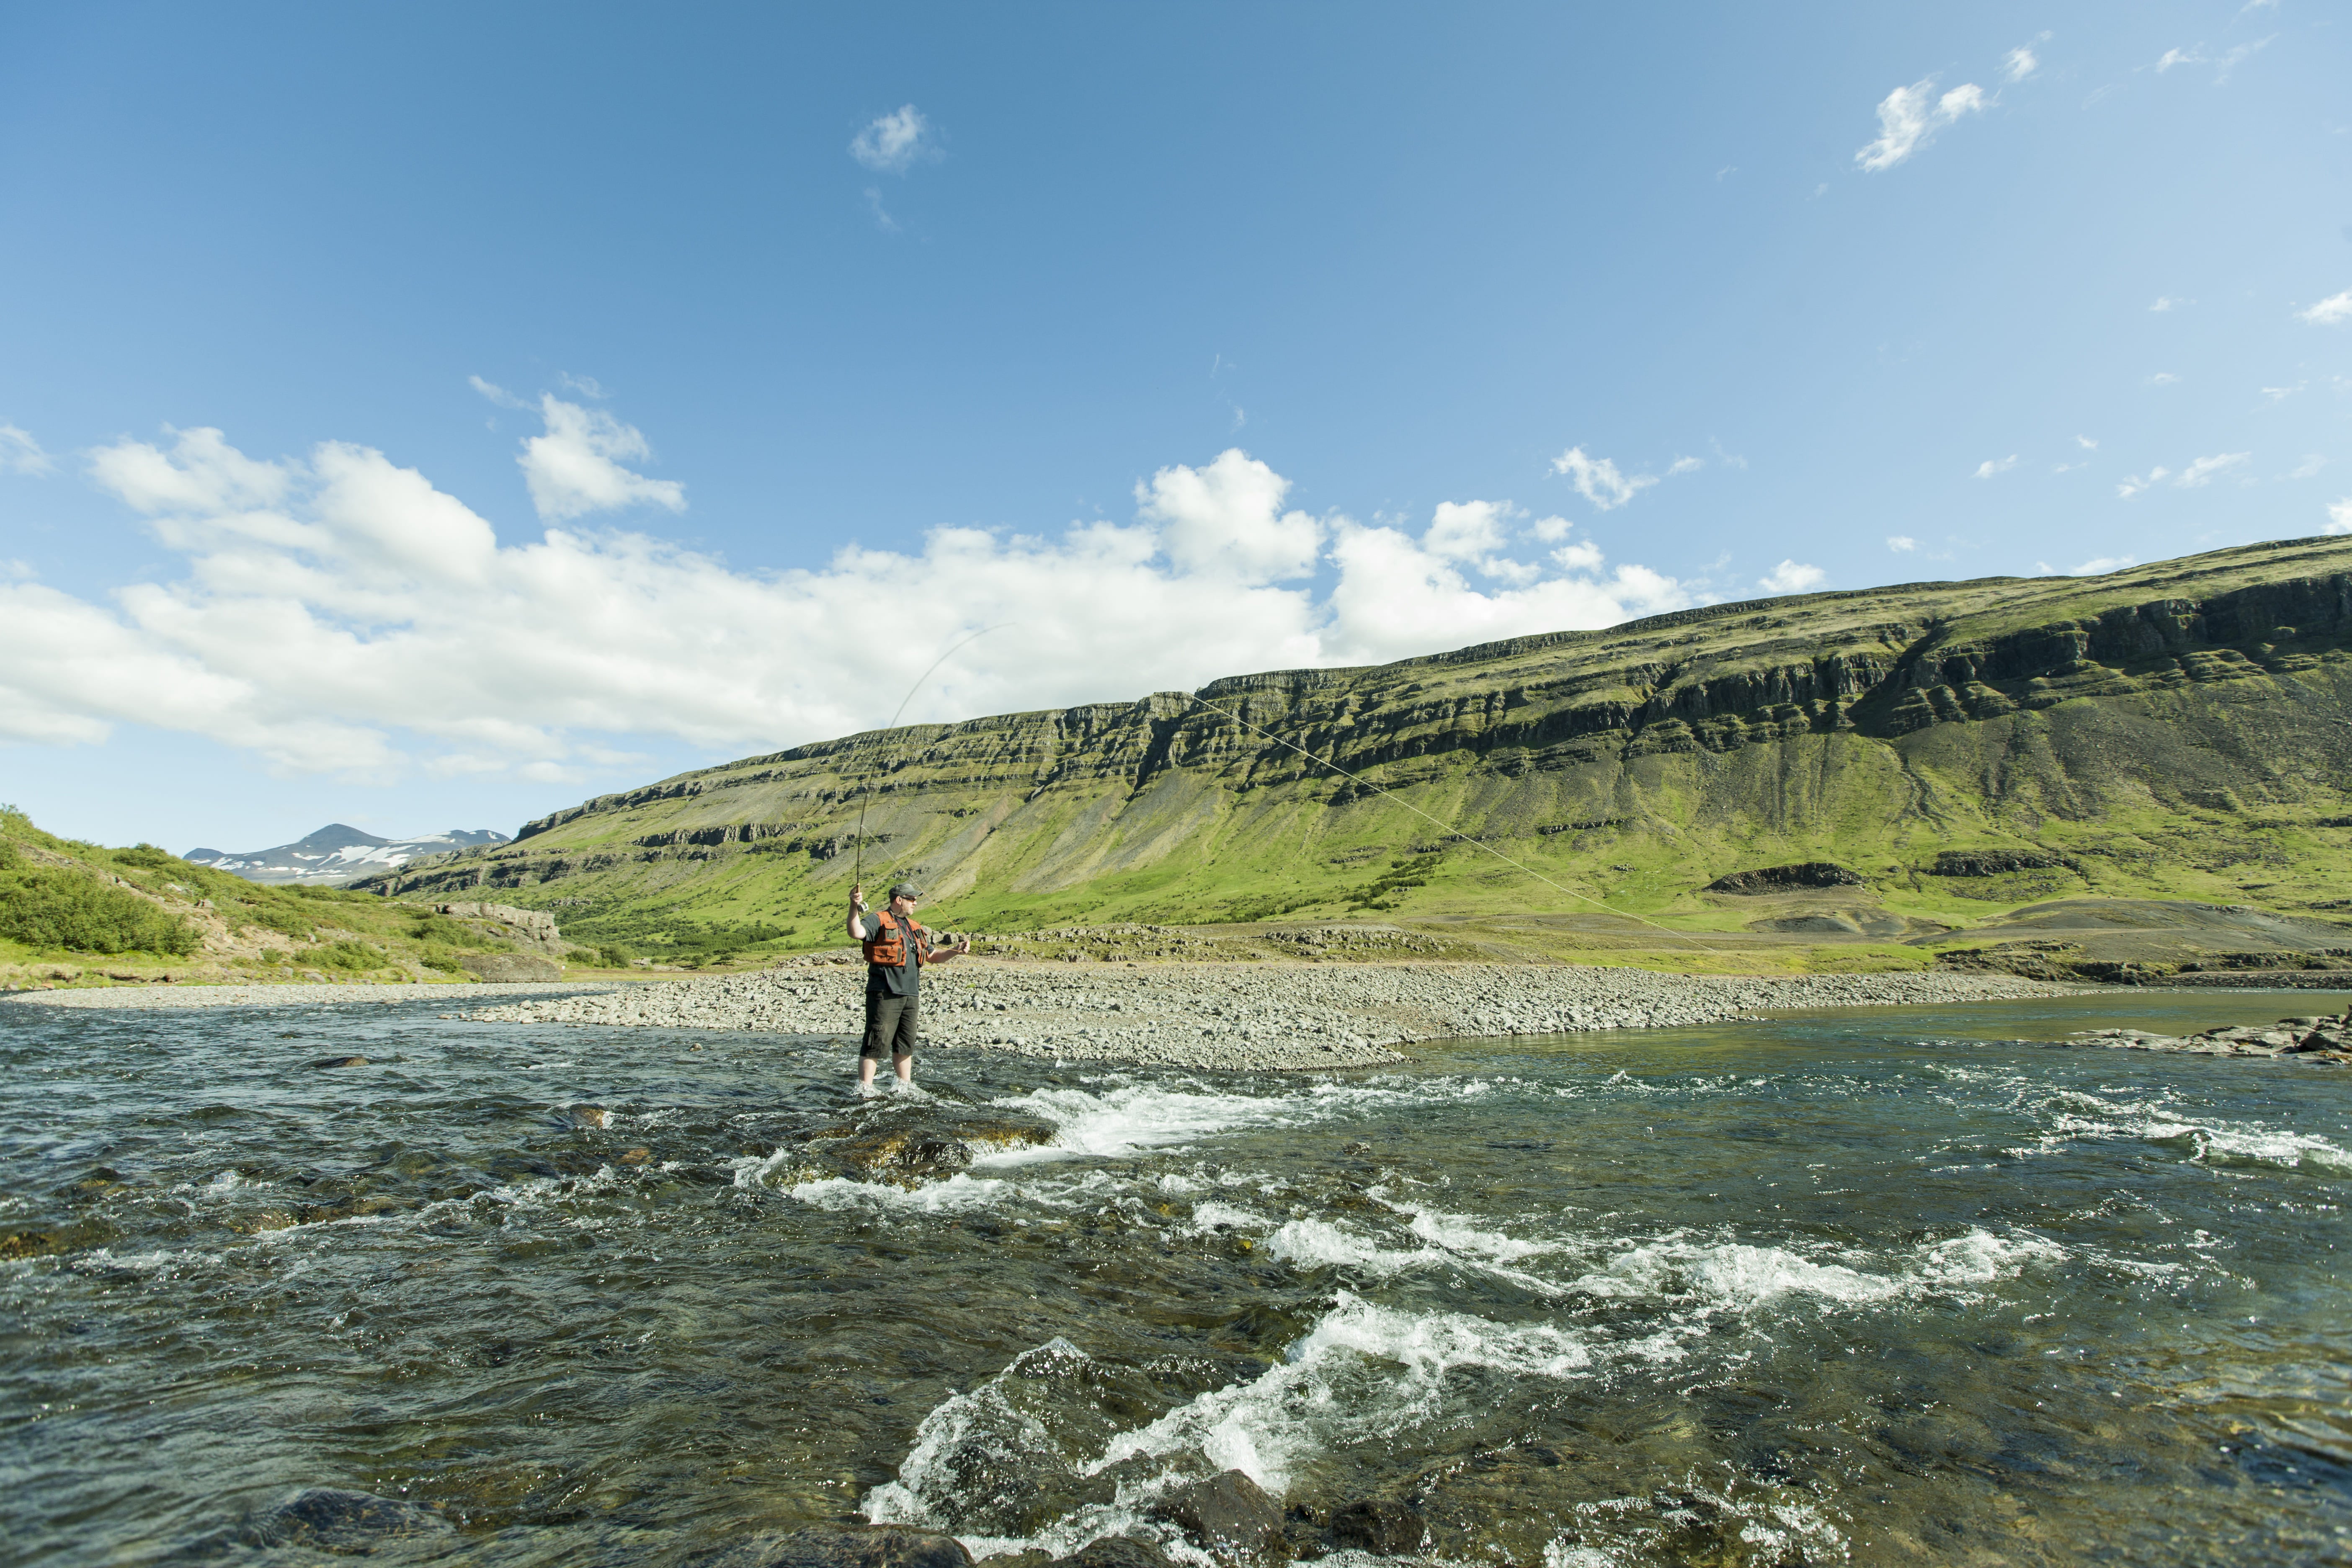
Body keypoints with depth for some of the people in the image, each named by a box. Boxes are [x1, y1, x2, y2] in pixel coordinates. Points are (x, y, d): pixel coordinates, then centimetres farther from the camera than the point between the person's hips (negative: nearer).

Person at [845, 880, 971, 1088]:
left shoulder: (916, 928, 23)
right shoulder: (879, 921, -1)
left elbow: (933, 956, 26)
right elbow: (857, 933, -21)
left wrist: (955, 950, 10)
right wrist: (855, 907, -34)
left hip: (910, 994, 7)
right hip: (885, 994, -7)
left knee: (906, 1046, 13)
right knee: (877, 1044, -8)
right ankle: (865, 1090, -2)